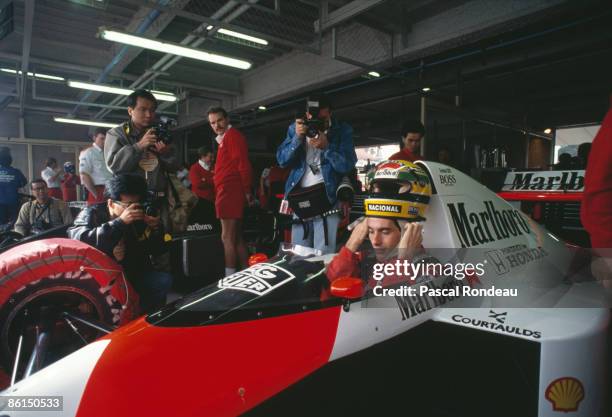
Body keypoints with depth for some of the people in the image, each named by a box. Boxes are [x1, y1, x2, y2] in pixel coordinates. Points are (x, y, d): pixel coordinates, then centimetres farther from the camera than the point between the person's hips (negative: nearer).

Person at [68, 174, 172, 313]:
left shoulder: (140, 219, -2)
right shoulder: (92, 214, -11)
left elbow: (157, 252, 0)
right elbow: (78, 241, -32)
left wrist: (156, 229, -20)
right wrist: (120, 222, -39)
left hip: (132, 275, 3)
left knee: (164, 280, -16)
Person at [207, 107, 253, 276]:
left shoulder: (232, 135, -6)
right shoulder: (225, 139, 24)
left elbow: (243, 165, -16)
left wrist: (247, 191, -16)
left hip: (229, 192, -10)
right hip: (230, 191, 10)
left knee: (227, 238, -9)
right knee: (237, 238, 12)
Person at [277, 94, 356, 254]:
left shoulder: (343, 131, -1)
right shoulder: (295, 128, 7)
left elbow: (347, 166, -9)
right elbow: (282, 160, 0)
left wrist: (326, 147, -21)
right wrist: (298, 138, -13)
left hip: (327, 195, -3)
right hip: (299, 196, 4)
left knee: (323, 256, -8)